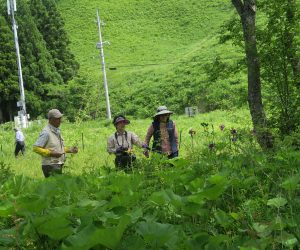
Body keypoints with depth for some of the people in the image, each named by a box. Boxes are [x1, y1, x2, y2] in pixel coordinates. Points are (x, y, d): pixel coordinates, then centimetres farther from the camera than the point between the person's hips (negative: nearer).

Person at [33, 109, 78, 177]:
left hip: (58, 166, 9)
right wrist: (51, 153, -23)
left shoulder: (57, 131, 14)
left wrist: (70, 150, 12)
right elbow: (36, 148, -18)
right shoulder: (46, 132, -14)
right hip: (50, 166, -9)